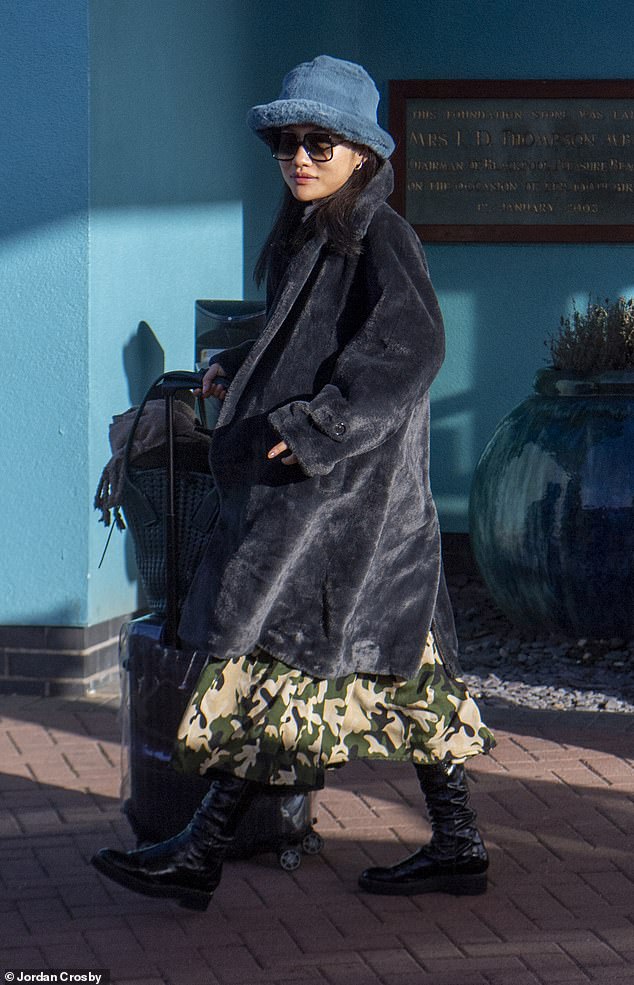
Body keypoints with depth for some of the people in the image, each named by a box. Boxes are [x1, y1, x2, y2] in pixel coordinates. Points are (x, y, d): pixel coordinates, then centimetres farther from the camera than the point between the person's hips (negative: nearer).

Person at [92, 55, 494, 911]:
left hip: (348, 491, -10)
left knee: (279, 657, -7)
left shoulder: (380, 238, -12)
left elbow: (409, 346, -27)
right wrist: (239, 368, 19)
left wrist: (314, 427, -27)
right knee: (402, 667, 10)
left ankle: (200, 856, -4)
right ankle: (457, 846, 15)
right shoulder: (313, 237, 16)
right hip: (310, 486, 10)